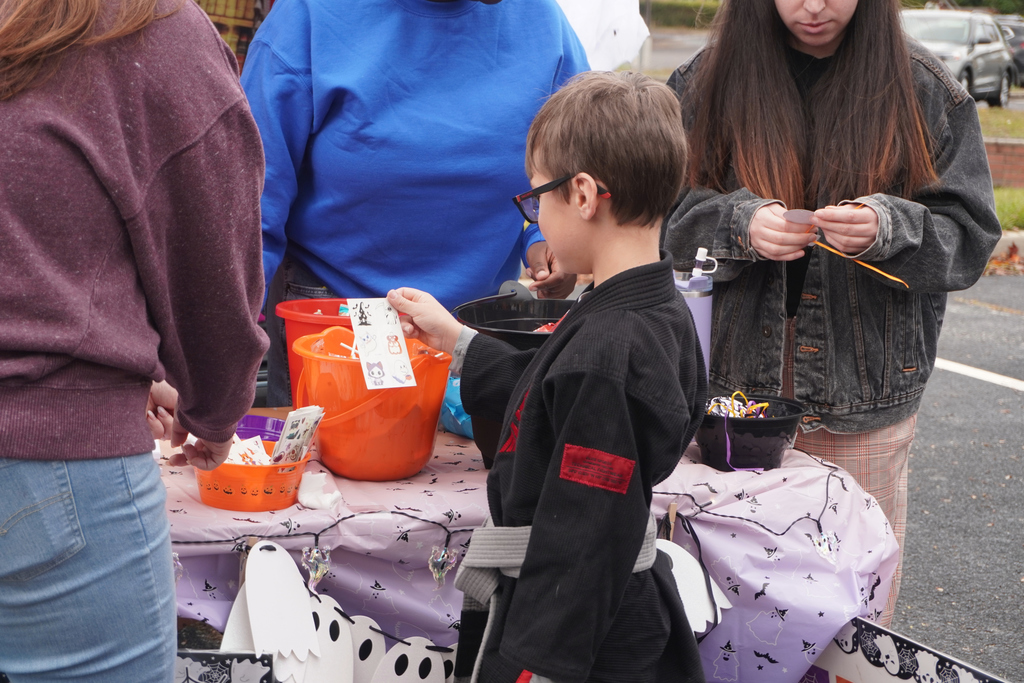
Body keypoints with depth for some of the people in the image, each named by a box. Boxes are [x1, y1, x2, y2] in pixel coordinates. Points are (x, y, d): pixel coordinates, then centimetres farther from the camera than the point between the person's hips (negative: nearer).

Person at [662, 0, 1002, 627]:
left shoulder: (928, 92, -1)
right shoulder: (706, 82, 2)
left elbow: (971, 239, -2)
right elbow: (664, 216, 2)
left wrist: (889, 228, -21)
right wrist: (741, 224, -18)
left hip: (865, 395, -1)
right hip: (736, 382, 1)